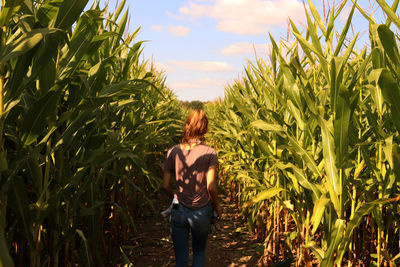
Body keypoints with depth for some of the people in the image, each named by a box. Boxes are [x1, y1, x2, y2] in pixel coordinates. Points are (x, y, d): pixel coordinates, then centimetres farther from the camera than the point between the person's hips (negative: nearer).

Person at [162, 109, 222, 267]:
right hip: (202, 211, -1)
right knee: (199, 251, 24)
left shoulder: (173, 152, -5)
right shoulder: (209, 153, -10)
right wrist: (217, 206, 3)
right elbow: (211, 186, -14)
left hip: (179, 211, 1)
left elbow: (165, 185, -2)